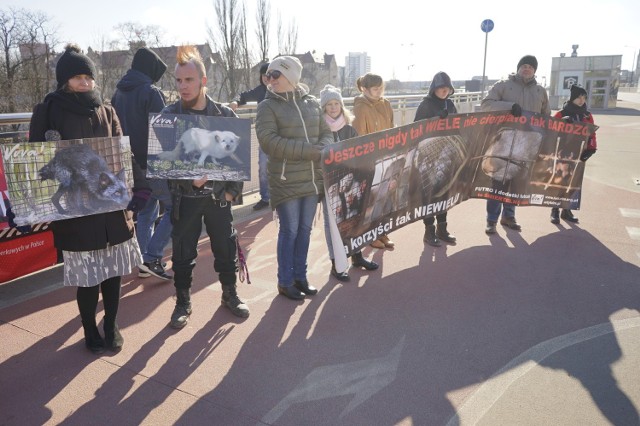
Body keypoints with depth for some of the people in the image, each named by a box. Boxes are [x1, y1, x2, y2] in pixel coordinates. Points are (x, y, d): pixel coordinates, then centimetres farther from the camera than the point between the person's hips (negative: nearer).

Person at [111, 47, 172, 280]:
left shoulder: (119, 93, 12)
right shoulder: (151, 92, -13)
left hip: (131, 166, 8)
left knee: (145, 212, 15)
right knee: (174, 207, 1)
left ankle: (144, 262, 21)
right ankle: (152, 257, -5)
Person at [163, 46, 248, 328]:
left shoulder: (225, 114, 0)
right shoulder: (168, 115, -4)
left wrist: (233, 190, -3)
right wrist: (189, 178, -20)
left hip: (218, 195, 1)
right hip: (184, 198, -1)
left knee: (226, 249, 12)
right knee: (183, 253, 9)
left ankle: (230, 295, 33)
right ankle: (183, 303, 27)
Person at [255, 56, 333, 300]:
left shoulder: (312, 103, 9)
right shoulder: (268, 106, -4)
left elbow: (326, 133, 12)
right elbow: (269, 141, -16)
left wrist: (323, 150, -12)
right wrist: (309, 151, -21)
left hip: (313, 178, 4)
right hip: (286, 180, -4)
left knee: (305, 229, 12)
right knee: (289, 230, 1)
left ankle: (300, 276, 27)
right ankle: (285, 282, 17)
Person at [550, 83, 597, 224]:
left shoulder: (588, 116, 9)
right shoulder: (561, 114, -5)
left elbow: (591, 134, 10)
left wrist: (591, 148, 0)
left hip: (578, 156, 5)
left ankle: (567, 210, 21)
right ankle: (555, 211, 10)